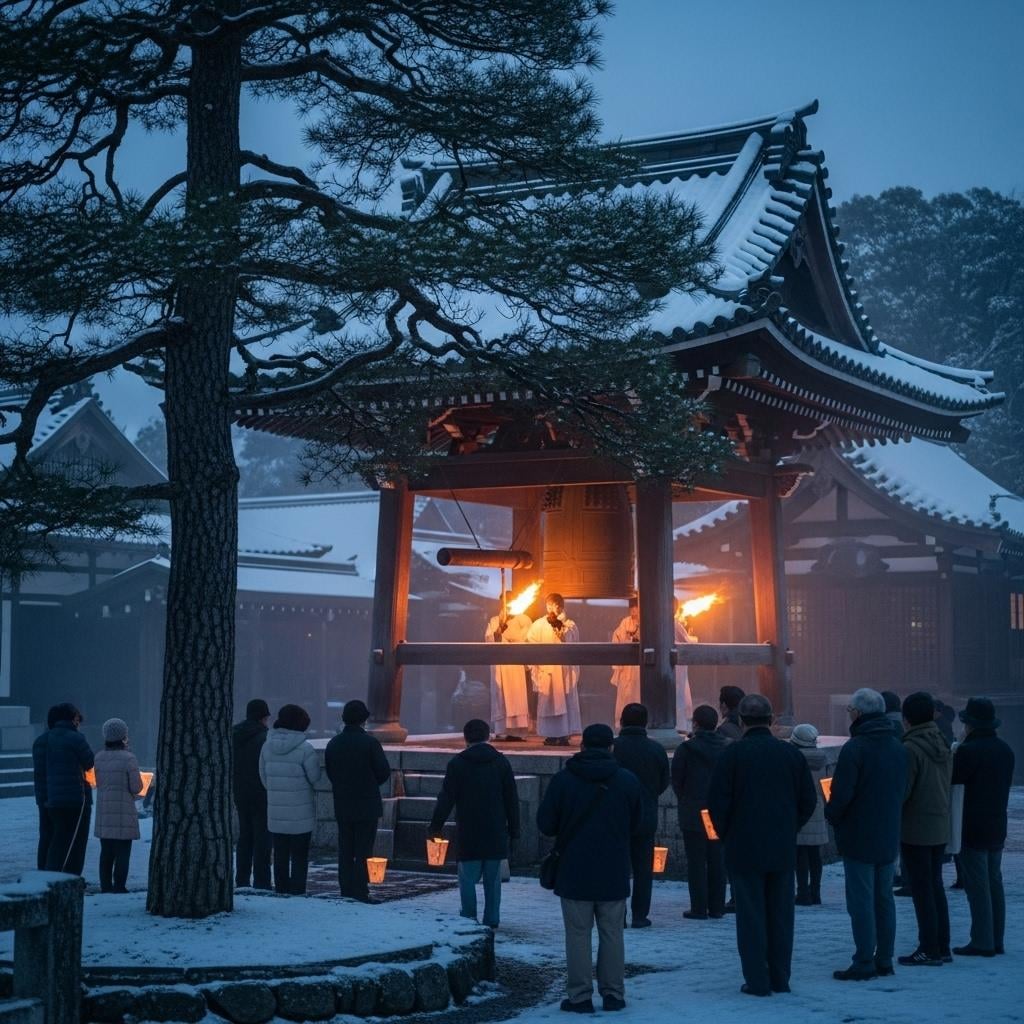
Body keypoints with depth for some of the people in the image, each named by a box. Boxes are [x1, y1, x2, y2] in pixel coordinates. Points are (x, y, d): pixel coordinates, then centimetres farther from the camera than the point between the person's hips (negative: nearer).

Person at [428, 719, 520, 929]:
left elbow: (446, 798, -3)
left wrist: (436, 825, 5)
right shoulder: (501, 762, 6)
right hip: (496, 833, 2)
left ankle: (469, 918, -3)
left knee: (468, 878, 1)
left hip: (468, 833, -2)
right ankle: (492, 920, 8)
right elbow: (512, 800, 7)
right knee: (493, 878, 7)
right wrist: (514, 830, 11)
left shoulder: (457, 763, -2)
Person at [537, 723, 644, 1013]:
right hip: (614, 874, 2)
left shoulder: (563, 780, -8)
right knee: (611, 934, 11)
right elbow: (638, 825, 6)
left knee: (578, 934, 4)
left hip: (575, 872, -2)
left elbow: (545, 824, -3)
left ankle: (580, 996, 4)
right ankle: (613, 994, 13)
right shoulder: (629, 781, -2)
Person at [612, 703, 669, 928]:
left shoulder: (612, 747, -11)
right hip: (647, 816, 1)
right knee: (643, 866, 9)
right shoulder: (656, 749, -3)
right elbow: (665, 782, 5)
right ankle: (640, 914, 8)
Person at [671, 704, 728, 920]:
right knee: (717, 861, 10)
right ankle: (717, 907, 13)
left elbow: (676, 780, -3)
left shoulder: (686, 749, -10)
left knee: (696, 862, 1)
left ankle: (699, 908, 0)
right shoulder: (727, 748, 0)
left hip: (693, 814, -4)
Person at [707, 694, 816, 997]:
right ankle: (780, 979, 16)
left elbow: (717, 801, -10)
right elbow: (808, 801, 7)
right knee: (780, 914, 11)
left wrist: (726, 834, 5)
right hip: (783, 849, 4)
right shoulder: (791, 753, 2)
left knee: (751, 915, 2)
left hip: (744, 848, -4)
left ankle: (757, 980, 1)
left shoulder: (734, 753, -10)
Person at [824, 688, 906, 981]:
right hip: (889, 837, 7)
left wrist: (832, 815, -1)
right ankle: (884, 959, 18)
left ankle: (864, 963, -2)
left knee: (861, 901, -3)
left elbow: (841, 794, -19)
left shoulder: (855, 747, -17)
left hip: (858, 838, -7)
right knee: (884, 898, 14)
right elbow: (901, 791, 12)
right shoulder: (897, 746, 6)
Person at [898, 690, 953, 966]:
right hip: (940, 829, 8)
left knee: (921, 889, -1)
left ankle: (929, 949, 1)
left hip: (915, 830, -8)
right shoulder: (942, 746, 7)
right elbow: (946, 785, 13)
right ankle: (942, 948, 19)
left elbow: (901, 792, -17)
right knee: (935, 886, 15)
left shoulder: (911, 749, -17)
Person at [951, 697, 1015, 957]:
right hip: (997, 828, 8)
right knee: (994, 882, 13)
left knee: (977, 886, -5)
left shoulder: (968, 751, -18)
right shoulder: (1005, 751, 8)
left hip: (972, 829, -8)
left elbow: (952, 780, -13)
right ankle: (996, 940, 17)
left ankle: (982, 942, -4)